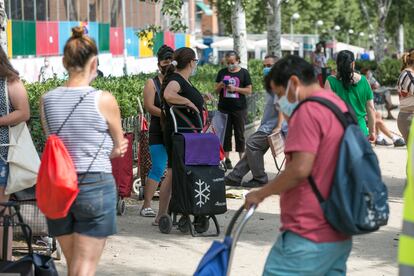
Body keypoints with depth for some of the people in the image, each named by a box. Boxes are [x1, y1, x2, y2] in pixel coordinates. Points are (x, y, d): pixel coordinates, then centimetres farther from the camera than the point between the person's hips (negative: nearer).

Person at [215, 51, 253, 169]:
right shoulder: (222, 72, 9)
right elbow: (216, 90, 13)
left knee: (240, 134, 2)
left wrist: (235, 89, -14)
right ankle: (227, 159, 7)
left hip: (239, 108, -2)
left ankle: (242, 159, 6)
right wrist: (220, 86, -10)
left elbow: (249, 90, -2)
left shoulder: (244, 73, 1)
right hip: (224, 108, 2)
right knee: (226, 134, 3)